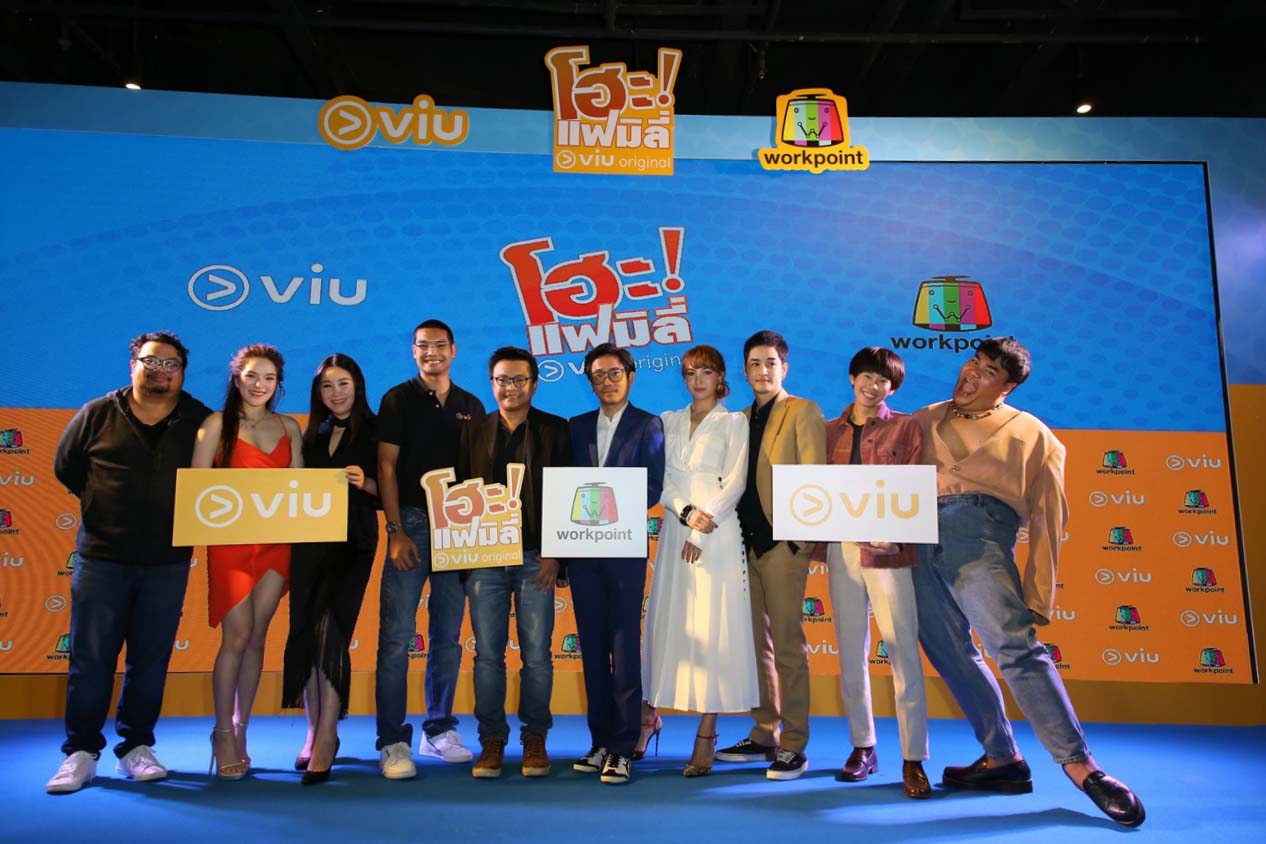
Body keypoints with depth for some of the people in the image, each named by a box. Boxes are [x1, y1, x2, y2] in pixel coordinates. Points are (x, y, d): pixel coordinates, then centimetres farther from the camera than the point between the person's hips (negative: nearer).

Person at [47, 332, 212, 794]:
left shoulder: (201, 421, 1)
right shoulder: (98, 414, 2)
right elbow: (66, 467, 11)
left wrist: (186, 512, 0)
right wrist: (102, 503, 9)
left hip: (168, 563, 0)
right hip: (101, 558, 0)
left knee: (151, 659, 6)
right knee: (90, 658, 4)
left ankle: (136, 746, 19)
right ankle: (81, 752, 16)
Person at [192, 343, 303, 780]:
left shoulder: (289, 427, 12)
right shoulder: (217, 424, 1)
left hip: (276, 541, 3)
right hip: (230, 540, -3)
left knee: (257, 637, 6)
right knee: (237, 636, -7)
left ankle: (241, 731, 17)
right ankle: (223, 736, 8)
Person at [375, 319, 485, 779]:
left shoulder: (471, 406, 13)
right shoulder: (398, 399, 3)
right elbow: (386, 468, -3)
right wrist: (396, 531, -11)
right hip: (411, 523, -3)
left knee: (448, 636, 9)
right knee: (396, 636, -6)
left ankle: (439, 730, 21)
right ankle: (393, 741, 1)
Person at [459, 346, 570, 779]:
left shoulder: (554, 430, 6)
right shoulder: (474, 431, 12)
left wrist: (554, 554, -7)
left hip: (536, 557, -2)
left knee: (537, 654, 2)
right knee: (487, 654, 4)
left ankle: (534, 739, 16)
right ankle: (492, 740, 16)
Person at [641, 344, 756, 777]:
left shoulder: (733, 423, 4)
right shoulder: (669, 421, 14)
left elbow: (735, 483, -4)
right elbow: (663, 479, 6)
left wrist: (701, 534, -11)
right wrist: (687, 513, -13)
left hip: (717, 533, -3)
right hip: (674, 530, 3)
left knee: (712, 628, -4)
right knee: (667, 623, 4)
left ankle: (706, 736, 0)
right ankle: (648, 712, 15)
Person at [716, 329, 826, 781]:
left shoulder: (803, 412, -1)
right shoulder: (741, 418, 16)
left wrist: (804, 536, -14)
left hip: (782, 542, -6)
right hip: (745, 541, 6)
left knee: (787, 644, -2)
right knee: (756, 643, 12)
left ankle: (793, 746, 7)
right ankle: (764, 735, 23)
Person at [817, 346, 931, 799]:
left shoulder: (906, 428, 2)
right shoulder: (830, 431, 12)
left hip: (889, 552, -3)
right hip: (842, 549, 4)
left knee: (904, 655, -4)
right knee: (851, 653, 10)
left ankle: (912, 760, 5)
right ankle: (863, 747, 23)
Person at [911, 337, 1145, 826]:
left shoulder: (1031, 433, 14)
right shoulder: (926, 421, 24)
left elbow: (1046, 520, 9)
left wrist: (1037, 597, 1)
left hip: (978, 531, -4)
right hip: (921, 536, 4)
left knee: (1015, 645, -19)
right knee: (950, 654, 1)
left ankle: (1078, 763, -14)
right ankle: (1002, 759, 9)